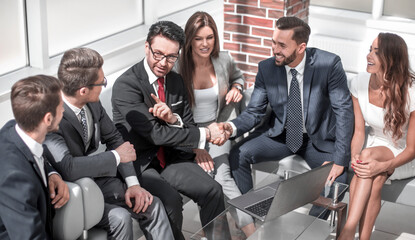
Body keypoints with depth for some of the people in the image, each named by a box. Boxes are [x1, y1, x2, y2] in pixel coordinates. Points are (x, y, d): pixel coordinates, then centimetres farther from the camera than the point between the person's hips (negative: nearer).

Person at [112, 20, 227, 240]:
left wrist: (173, 119, -17)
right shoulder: (126, 85, -16)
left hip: (170, 157, 6)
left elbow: (189, 126, 9)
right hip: (138, 163, -6)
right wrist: (205, 134, -15)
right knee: (170, 199, -30)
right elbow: (155, 133, -20)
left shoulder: (176, 81, 7)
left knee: (213, 190, -15)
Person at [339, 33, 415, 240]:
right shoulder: (360, 84, -10)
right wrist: (354, 157, -23)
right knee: (374, 181, -29)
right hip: (375, 148, 4)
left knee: (368, 154, -33)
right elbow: (359, 131, -3)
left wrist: (382, 166, -33)